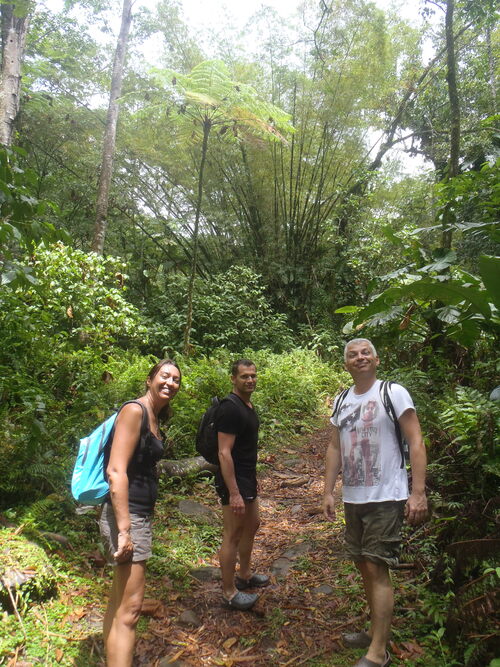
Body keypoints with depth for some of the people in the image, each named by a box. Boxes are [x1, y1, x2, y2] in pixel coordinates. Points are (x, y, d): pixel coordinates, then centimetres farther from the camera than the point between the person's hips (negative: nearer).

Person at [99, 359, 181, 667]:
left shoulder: (154, 418, 12)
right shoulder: (134, 411, -15)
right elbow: (116, 471, -22)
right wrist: (124, 530, -24)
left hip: (140, 515, 9)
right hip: (125, 516, -9)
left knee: (119, 601, 20)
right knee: (129, 607, -5)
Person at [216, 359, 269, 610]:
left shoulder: (247, 405, 9)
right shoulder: (230, 408, -22)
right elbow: (224, 453, -25)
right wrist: (234, 493, -26)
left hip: (248, 479, 11)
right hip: (234, 481, -10)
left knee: (252, 525, 24)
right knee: (232, 536, 2)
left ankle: (245, 575, 42)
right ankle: (229, 592, 18)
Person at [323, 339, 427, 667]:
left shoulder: (394, 393, -10)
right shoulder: (341, 401, 8)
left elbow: (416, 443, -13)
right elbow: (335, 448, 12)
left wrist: (418, 492, -19)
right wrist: (329, 492, 9)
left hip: (385, 498, -6)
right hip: (352, 498, 7)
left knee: (377, 569, -5)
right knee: (364, 566, 16)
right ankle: (377, 631, 34)